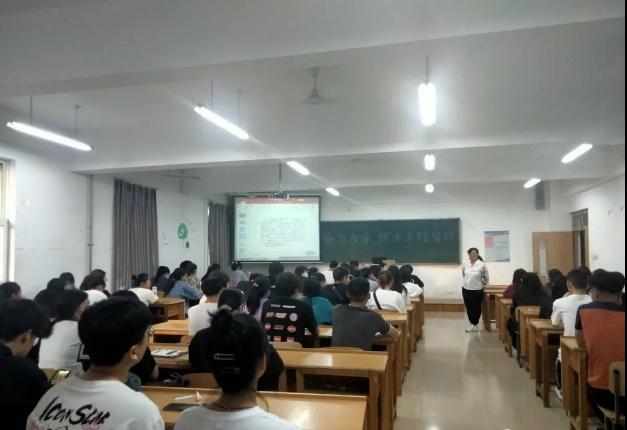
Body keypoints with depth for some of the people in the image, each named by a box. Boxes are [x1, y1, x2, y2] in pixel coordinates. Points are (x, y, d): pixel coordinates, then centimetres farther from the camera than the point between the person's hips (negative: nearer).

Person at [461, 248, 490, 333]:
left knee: (476, 308, 5)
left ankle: (475, 325, 19)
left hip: (477, 291, -5)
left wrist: (481, 285, 1)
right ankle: (473, 324, 24)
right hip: (466, 290, 5)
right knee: (469, 308, 9)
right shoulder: (466, 265, 1)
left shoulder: (482, 265, -14)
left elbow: (486, 278, -6)